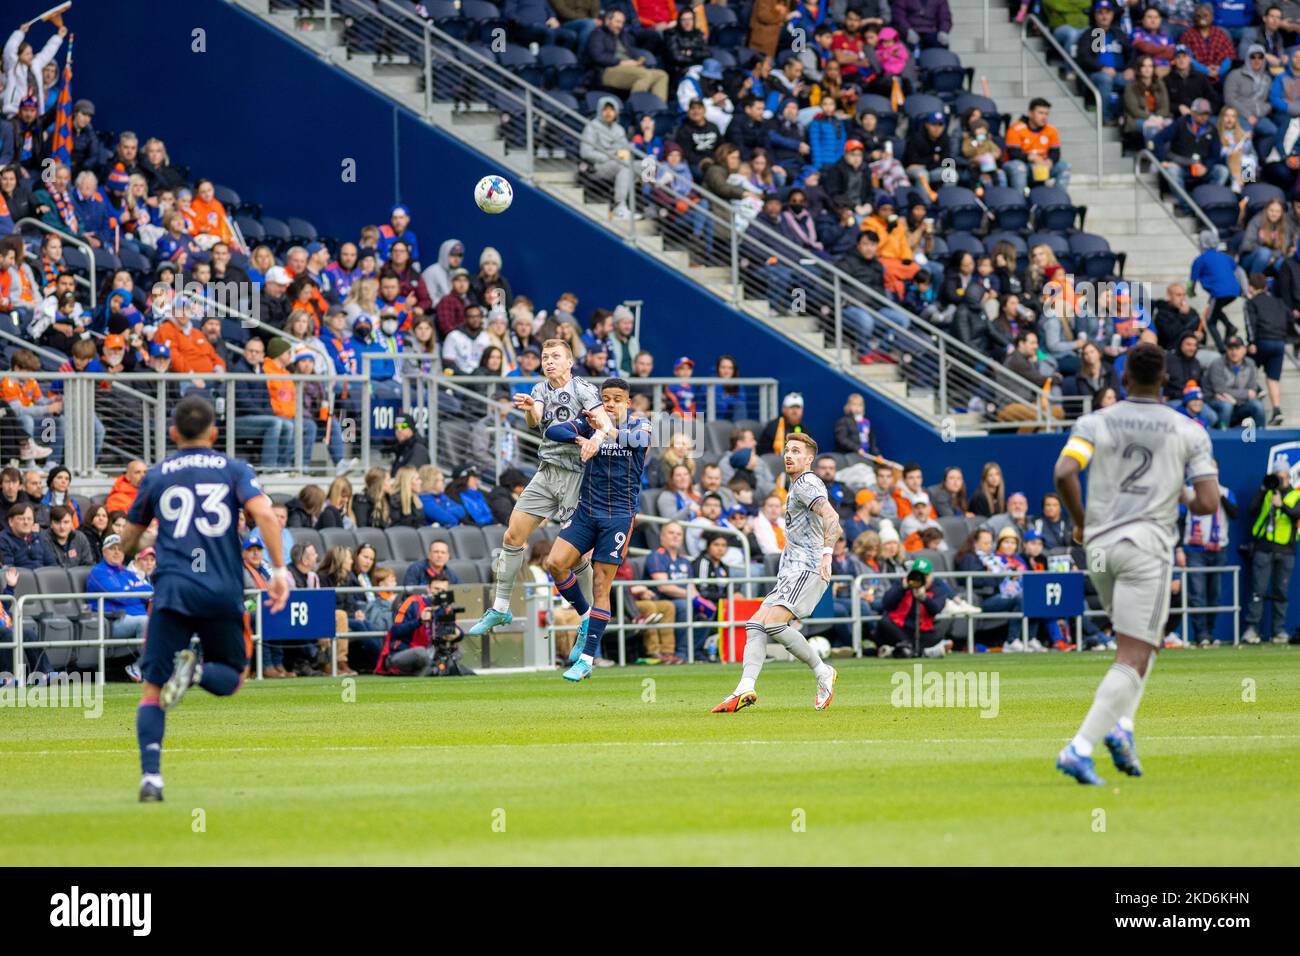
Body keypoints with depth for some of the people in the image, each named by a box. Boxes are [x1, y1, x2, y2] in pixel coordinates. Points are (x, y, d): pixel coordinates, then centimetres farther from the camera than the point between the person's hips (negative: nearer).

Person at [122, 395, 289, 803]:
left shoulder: (156, 476, 12)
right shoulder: (234, 470, 10)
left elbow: (128, 543, 21)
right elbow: (264, 514, -8)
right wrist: (279, 569, -7)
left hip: (172, 590, 0)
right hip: (223, 592, 0)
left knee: (153, 689, 2)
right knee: (230, 679, 17)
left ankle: (150, 776, -17)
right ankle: (198, 671, -19)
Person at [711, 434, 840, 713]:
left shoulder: (807, 484, -8)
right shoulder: (796, 487, 23)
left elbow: (831, 518, -24)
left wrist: (826, 553, -36)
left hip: (807, 570, -10)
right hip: (791, 572, 10)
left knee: (773, 622, -22)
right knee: (755, 624, -1)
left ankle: (823, 673, -9)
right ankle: (746, 689, -11)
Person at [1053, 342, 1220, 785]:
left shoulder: (1094, 423, 4)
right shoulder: (1189, 432, 1)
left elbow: (1064, 472, -12)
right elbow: (1209, 503, -5)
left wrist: (1079, 521, 4)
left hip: (1099, 546, 4)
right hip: (1147, 545, -4)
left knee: (1144, 644, 26)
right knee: (1133, 659, -6)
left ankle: (1122, 726, 7)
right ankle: (1080, 748, -21)